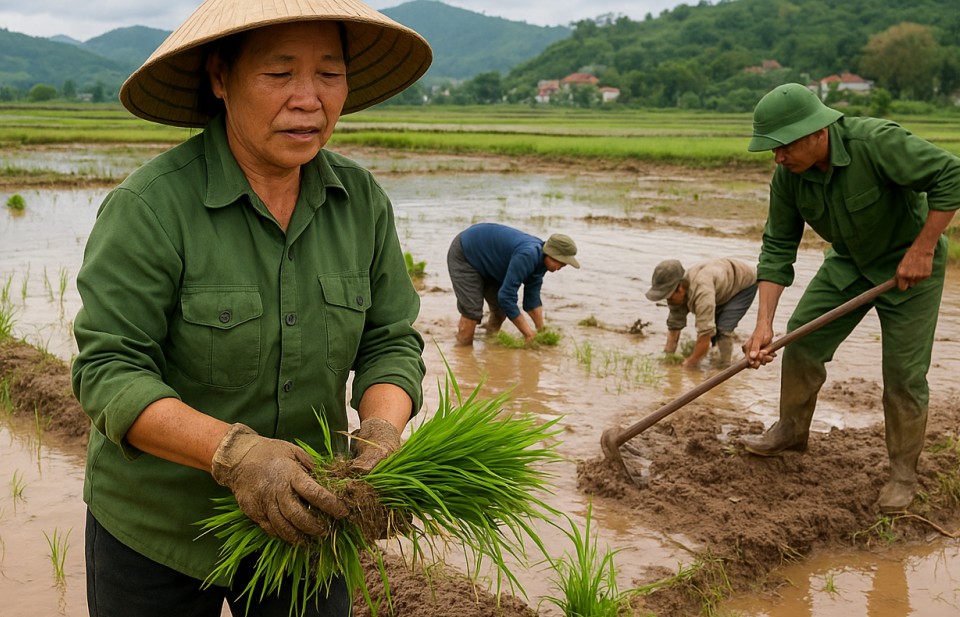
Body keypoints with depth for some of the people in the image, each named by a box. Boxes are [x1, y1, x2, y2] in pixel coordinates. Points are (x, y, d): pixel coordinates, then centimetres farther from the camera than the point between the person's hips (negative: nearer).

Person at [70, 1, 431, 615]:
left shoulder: (363, 201, -5)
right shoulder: (150, 205, -19)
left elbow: (391, 342, -2)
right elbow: (108, 372, -20)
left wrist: (381, 436, -22)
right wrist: (234, 451, -34)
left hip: (300, 516, 4)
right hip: (157, 531, -3)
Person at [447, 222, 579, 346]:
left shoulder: (540, 260, -8)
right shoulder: (527, 256, -37)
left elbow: (532, 297, -1)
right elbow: (506, 296, -36)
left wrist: (541, 330, -8)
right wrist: (528, 332, -29)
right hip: (464, 255, -9)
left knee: (501, 308, 7)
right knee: (472, 312, -17)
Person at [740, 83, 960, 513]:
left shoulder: (877, 142, -34)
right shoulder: (787, 176, -15)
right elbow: (778, 248, -12)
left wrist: (922, 249, -27)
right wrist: (764, 324, -18)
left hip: (908, 265, -5)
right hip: (849, 262, 6)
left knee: (903, 373, -5)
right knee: (803, 336, 4)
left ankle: (903, 473, 12)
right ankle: (791, 430, 26)